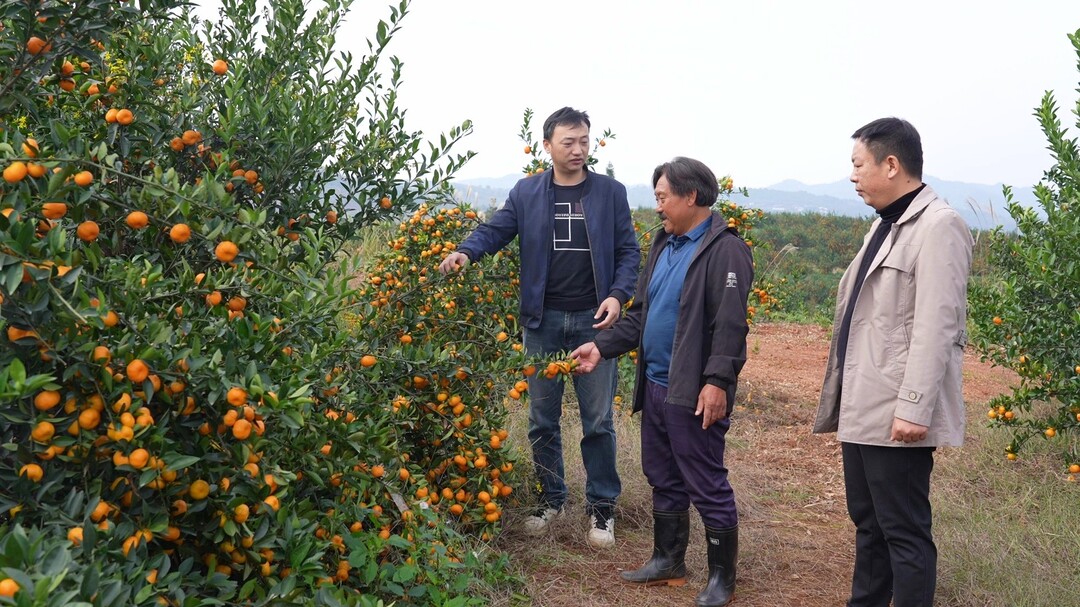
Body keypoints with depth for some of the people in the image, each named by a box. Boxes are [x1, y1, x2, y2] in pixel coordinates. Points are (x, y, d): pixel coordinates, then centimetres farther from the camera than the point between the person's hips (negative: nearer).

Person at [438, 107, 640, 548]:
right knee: (542, 419, 11)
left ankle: (602, 506, 18)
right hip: (542, 321, 2)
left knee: (598, 420, 4)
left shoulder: (610, 192, 1)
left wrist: (618, 295, -14)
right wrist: (466, 251, -23)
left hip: (593, 321, -1)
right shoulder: (527, 193, 4)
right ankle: (550, 498, 26)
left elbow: (629, 251, 2)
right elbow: (495, 230, -2)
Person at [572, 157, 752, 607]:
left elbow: (730, 325, -20)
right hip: (655, 386, 9)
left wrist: (717, 380, -26)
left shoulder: (724, 249, -13)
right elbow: (641, 313, 18)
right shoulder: (664, 245, 15)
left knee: (707, 486, 1)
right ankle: (668, 560, 33)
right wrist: (602, 347, 9)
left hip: (694, 393, -9)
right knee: (663, 479, 18)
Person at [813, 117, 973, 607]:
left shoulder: (938, 227, -13)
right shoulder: (885, 225, 16)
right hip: (862, 408, 10)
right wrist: (844, 397, 17)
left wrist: (914, 408, -24)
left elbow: (935, 328, -20)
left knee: (904, 532, -1)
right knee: (868, 523, 19)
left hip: (896, 416, -10)